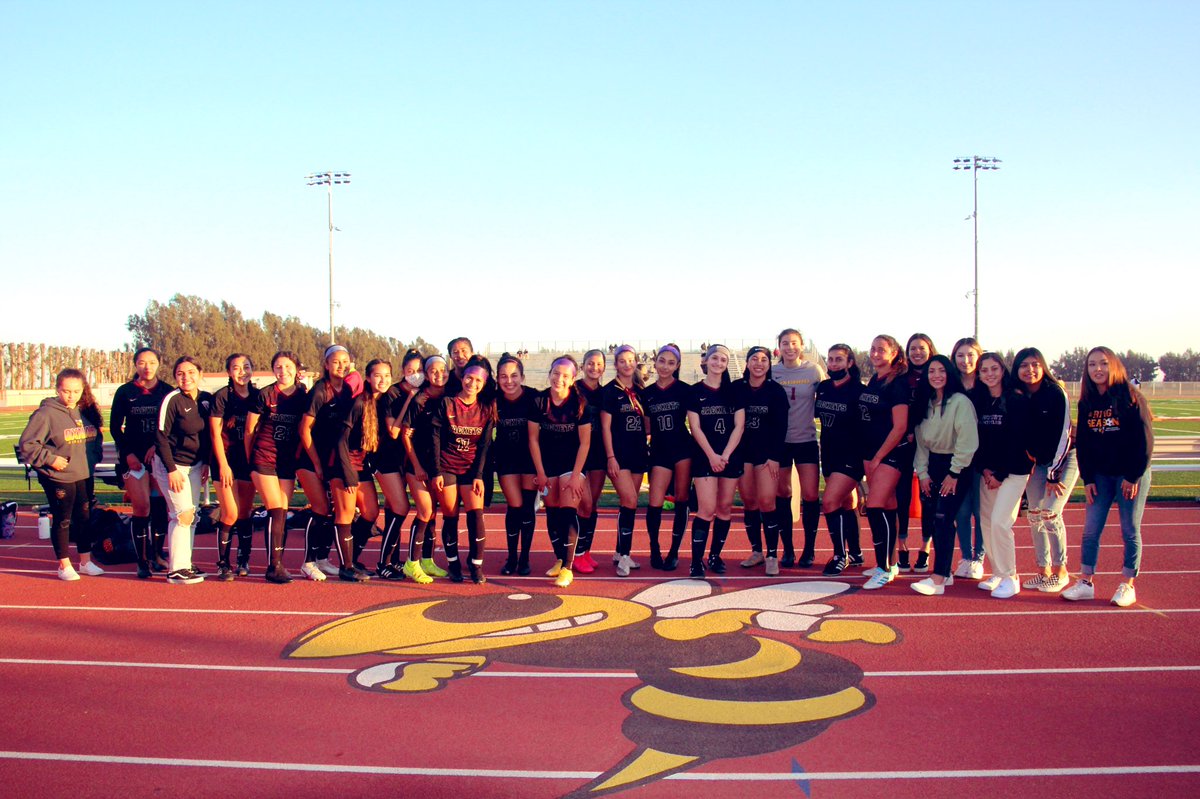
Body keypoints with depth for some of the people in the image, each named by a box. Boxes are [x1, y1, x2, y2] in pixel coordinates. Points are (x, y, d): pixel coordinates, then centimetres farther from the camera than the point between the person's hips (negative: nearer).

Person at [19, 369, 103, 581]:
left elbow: (89, 435, 25)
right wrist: (50, 459, -17)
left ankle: (85, 561, 24)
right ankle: (64, 566, 15)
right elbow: (27, 444, -14)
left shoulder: (82, 412, 8)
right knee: (62, 521, 3)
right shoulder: (46, 413, -13)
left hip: (82, 475, 6)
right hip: (58, 478, -6)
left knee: (84, 518, 12)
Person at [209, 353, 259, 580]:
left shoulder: (257, 396, 6)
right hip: (226, 460, -4)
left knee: (246, 513, 8)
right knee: (231, 514, -7)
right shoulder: (222, 396, -6)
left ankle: (244, 561, 20)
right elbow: (215, 433, -7)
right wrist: (223, 465, -11)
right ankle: (223, 564, 5)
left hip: (249, 460, 4)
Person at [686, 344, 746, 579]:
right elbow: (695, 428, -4)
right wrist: (712, 456, -12)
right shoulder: (695, 391, 1)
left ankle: (715, 555, 18)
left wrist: (725, 455, -9)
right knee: (707, 509, -10)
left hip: (731, 456, 3)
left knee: (725, 507, 5)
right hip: (704, 456, -3)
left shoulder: (734, 391, 7)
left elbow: (739, 426, 2)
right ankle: (697, 560, -7)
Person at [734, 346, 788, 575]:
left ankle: (772, 556, -2)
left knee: (766, 501, -9)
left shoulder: (776, 390, -2)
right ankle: (756, 551, 18)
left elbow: (781, 427, -3)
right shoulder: (736, 388, 2)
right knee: (749, 502, 5)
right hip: (742, 451, 2)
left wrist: (774, 456, -9)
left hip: (768, 452, -2)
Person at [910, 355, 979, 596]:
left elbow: (968, 442, -18)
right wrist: (922, 472, 4)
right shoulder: (925, 403, 8)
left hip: (955, 465, -7)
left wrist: (954, 473, -16)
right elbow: (920, 439, 10)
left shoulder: (960, 402, -15)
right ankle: (944, 572, 15)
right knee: (930, 517, 4)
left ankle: (938, 579, -16)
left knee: (943, 518, -15)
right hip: (933, 463, 7)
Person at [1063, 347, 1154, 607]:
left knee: (1130, 531, 2)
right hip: (1100, 476, 4)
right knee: (1090, 529, 1)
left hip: (1131, 475, -4)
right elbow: (1083, 443, 8)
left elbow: (1144, 441, -11)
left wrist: (1134, 476, -13)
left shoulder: (1131, 398, -9)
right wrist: (1087, 479, 2)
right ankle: (1085, 583, 8)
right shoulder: (1086, 403, 5)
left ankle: (1127, 586, 11)